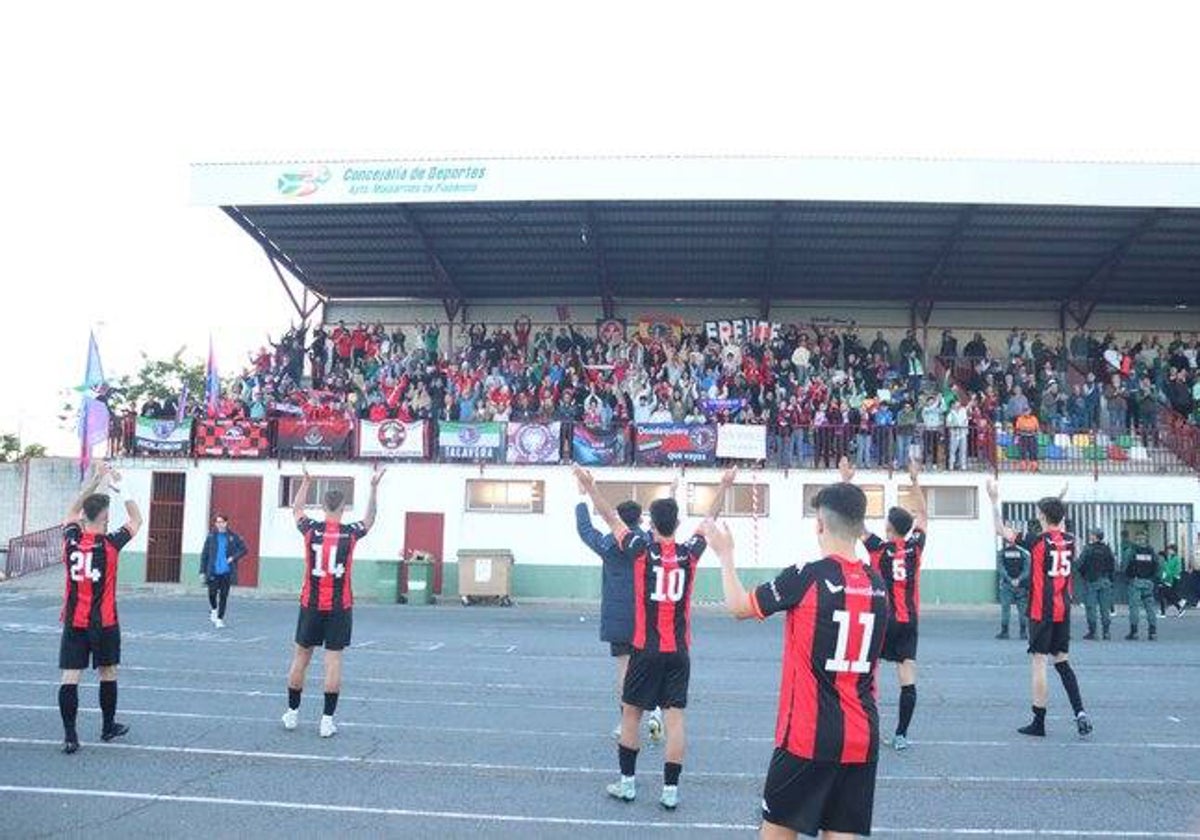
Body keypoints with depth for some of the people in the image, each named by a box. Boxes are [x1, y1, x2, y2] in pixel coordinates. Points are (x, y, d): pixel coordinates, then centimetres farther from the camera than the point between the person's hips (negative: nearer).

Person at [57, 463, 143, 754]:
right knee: (108, 673, 14)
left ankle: (70, 736, -4)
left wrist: (95, 481, 19)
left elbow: (72, 512, 18)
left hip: (73, 622, 2)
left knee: (70, 676, 0)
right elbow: (136, 520, 5)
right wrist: (121, 489, 8)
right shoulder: (110, 543, -12)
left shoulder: (71, 538, -4)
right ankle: (108, 727, 27)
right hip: (104, 623, -2)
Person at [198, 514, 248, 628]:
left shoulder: (233, 537, 2)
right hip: (213, 572, 0)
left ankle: (220, 618, 11)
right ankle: (214, 609, 28)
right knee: (212, 593, -3)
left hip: (227, 572, 0)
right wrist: (202, 571, 1)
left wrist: (233, 557, -8)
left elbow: (243, 549, 8)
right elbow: (204, 554, 5)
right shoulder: (211, 537, 2)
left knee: (223, 596, 1)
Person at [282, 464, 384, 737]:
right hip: (340, 607, -1)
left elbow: (296, 510, 18)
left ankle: (292, 713, 22)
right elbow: (370, 518, 16)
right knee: (333, 659, 1)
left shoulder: (311, 529, -3)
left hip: (311, 604, 1)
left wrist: (306, 482, 26)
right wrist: (374, 487, 20)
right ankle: (327, 720, 2)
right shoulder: (350, 533, -5)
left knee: (301, 656, 12)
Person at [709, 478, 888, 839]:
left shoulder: (806, 577, -14)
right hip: (862, 739, 5)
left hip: (808, 736, -5)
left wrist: (725, 555, 12)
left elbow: (739, 607, -2)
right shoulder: (877, 583, 3)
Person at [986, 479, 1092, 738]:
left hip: (1041, 612, -6)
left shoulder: (1037, 540, -11)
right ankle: (1080, 712, 6)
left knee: (1038, 661, 0)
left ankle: (1039, 722, 4)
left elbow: (1001, 530, -3)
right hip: (1063, 611, 6)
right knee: (1062, 660, 16)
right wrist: (1059, 503, 38)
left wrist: (995, 500, 3)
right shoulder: (1070, 541, 5)